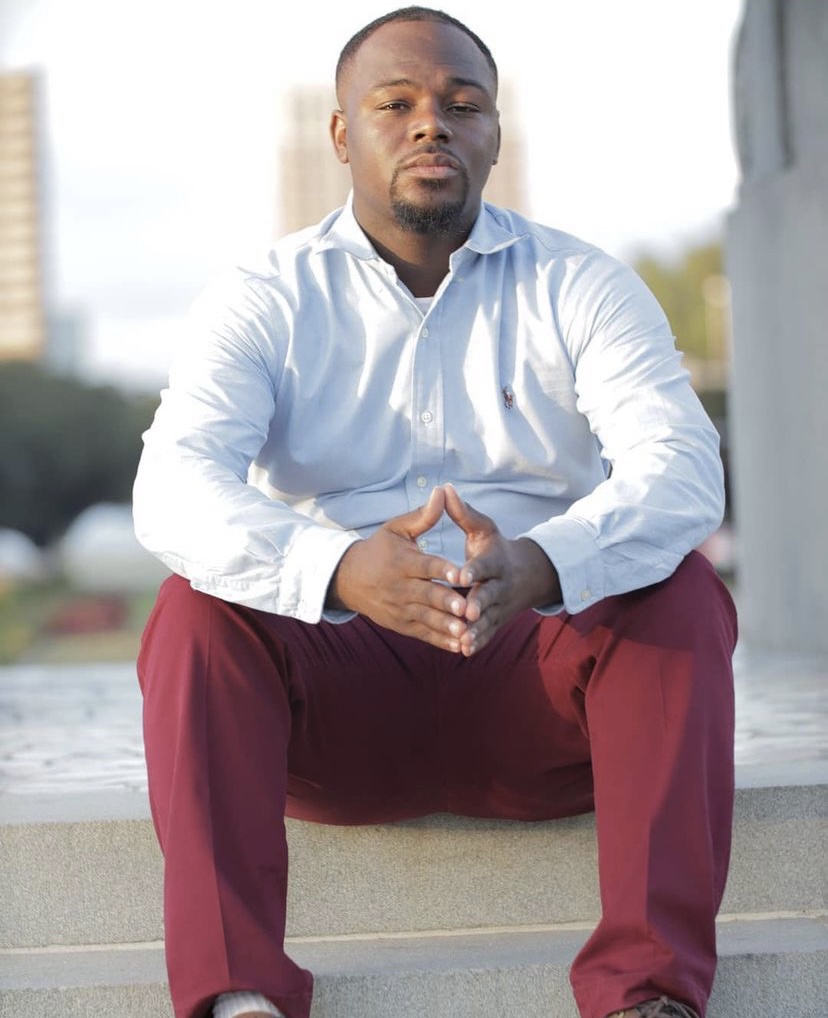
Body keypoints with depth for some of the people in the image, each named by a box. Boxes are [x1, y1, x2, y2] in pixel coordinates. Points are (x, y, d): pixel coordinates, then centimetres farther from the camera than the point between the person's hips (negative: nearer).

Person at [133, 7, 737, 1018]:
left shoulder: (581, 288, 2)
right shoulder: (263, 302, 1)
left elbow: (682, 469, -15)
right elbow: (173, 486, -17)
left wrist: (537, 568, -38)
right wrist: (342, 570, -39)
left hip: (534, 695, 0)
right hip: (339, 704, 0)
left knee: (680, 595, -26)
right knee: (197, 609, -26)